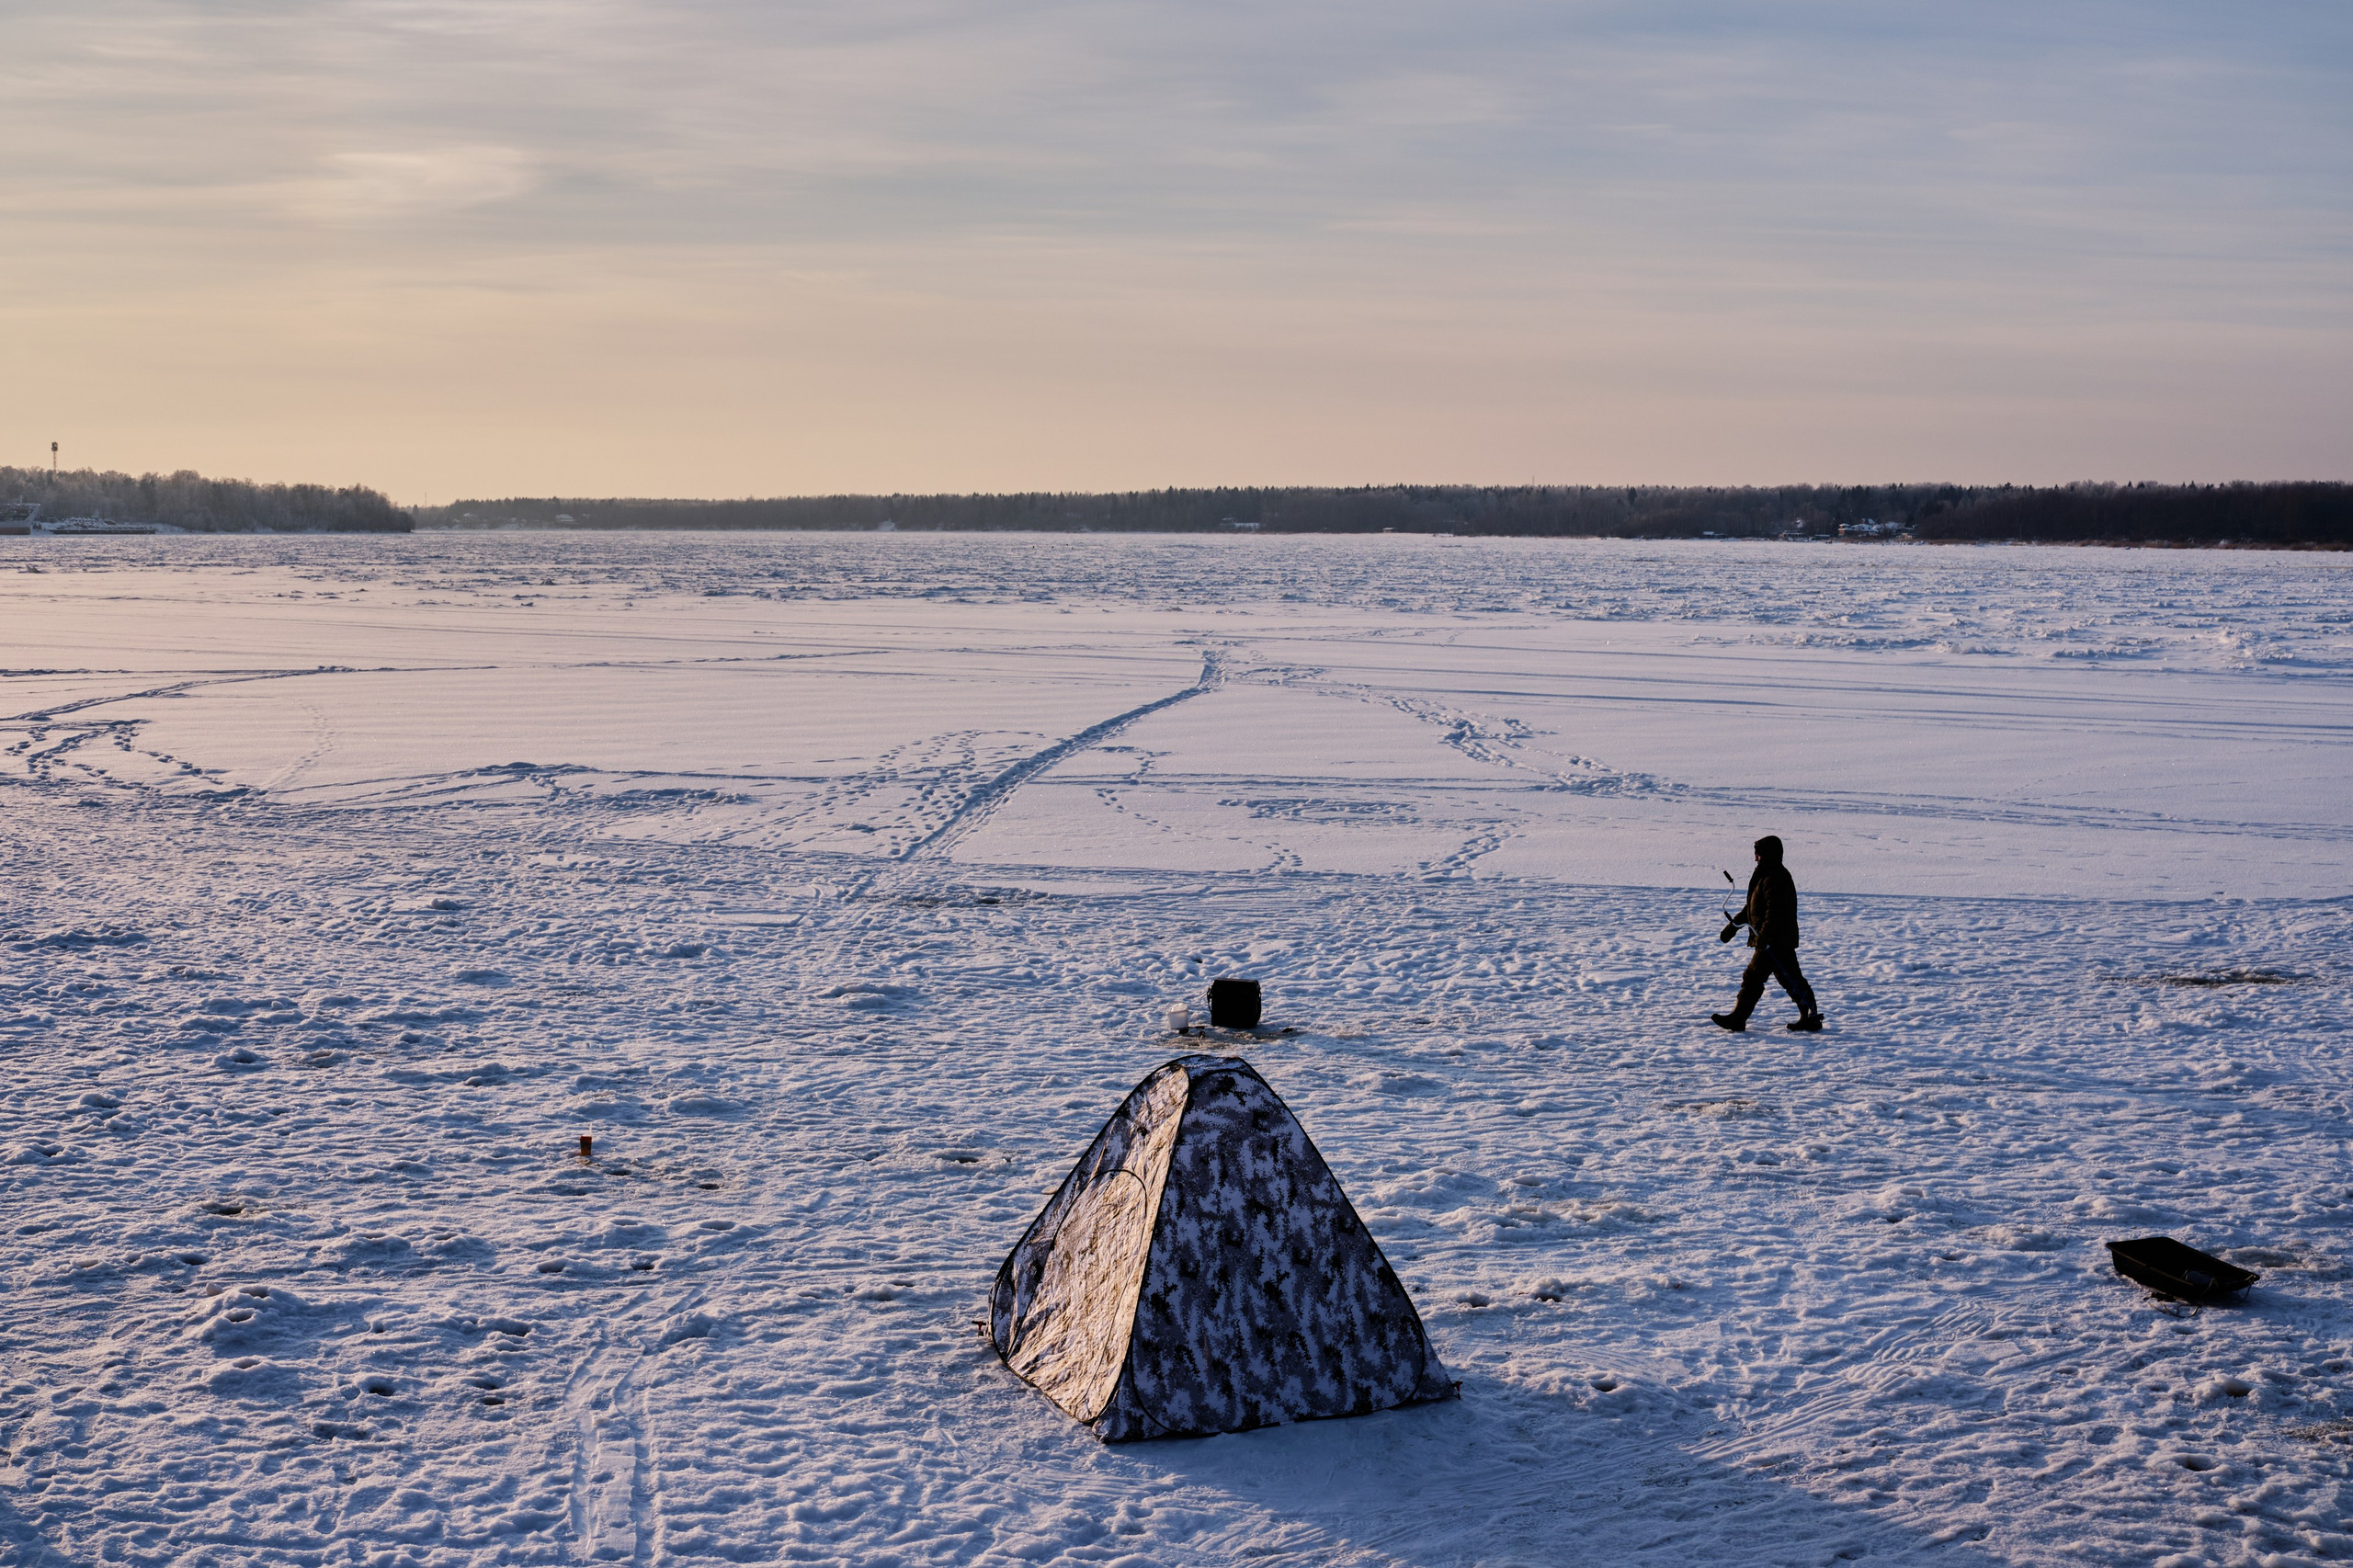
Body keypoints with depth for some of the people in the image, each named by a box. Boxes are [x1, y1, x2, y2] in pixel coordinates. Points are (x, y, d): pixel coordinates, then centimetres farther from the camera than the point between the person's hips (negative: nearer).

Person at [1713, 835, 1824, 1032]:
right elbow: (1752, 907, 25)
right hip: (1783, 940, 11)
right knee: (1790, 978, 12)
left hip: (1775, 941, -11)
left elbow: (1775, 911, -26)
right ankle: (1810, 1018, 14)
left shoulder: (1775, 879, -16)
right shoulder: (1766, 876, 18)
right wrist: (1734, 925, 24)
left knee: (1753, 977, -6)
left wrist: (1763, 936, -31)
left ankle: (1737, 1020, -2)